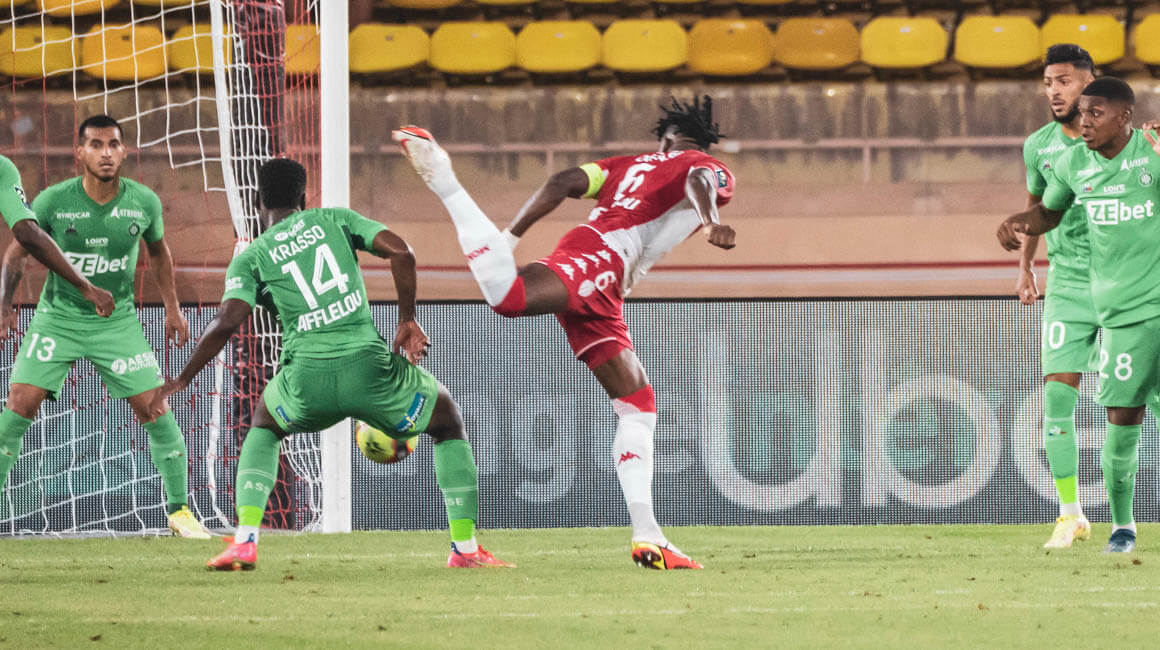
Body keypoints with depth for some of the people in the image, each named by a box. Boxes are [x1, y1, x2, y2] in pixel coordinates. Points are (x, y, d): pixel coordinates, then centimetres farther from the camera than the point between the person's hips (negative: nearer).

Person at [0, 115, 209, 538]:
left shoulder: (144, 203, -8)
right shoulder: (53, 201, -14)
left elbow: (158, 251, 13)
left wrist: (172, 307, 13)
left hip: (118, 320, 1)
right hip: (58, 317, -1)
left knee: (156, 410, -6)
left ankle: (180, 511, 8)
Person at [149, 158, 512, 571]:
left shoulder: (251, 258, 11)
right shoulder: (335, 220, 15)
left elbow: (226, 324, -3)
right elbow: (399, 251, 1)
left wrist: (179, 382, 6)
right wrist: (407, 320, 10)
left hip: (306, 380, 0)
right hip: (369, 365, 0)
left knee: (264, 427, 35)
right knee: (447, 421, 26)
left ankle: (245, 542, 16)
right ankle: (465, 548, 17)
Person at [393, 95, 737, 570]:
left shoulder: (625, 166, 36)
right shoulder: (710, 170, 19)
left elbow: (564, 183, 19)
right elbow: (698, 183, -6)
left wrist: (510, 236, 14)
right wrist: (711, 223, -26)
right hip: (603, 255, -8)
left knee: (638, 405, 13)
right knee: (509, 295, -34)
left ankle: (647, 535, 6)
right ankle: (442, 179, -30)